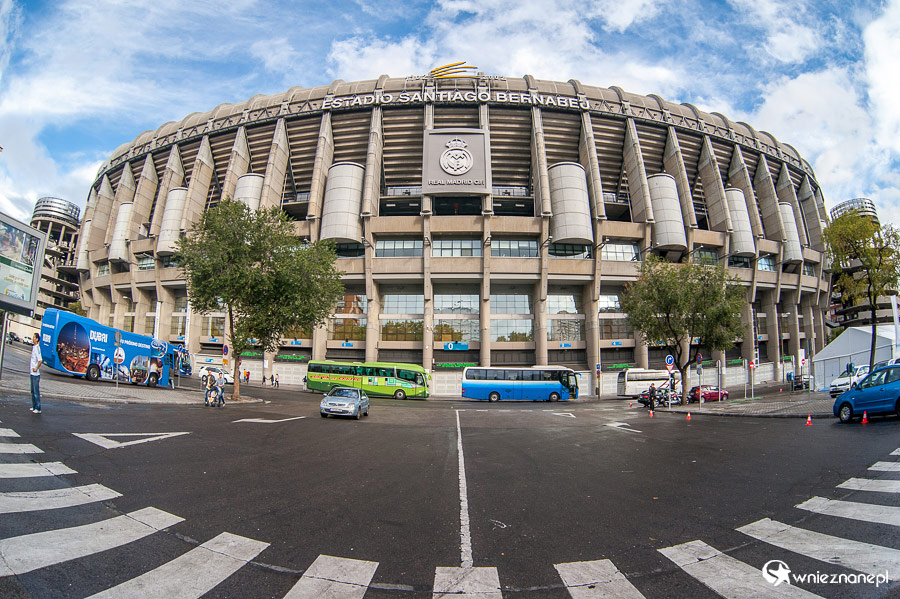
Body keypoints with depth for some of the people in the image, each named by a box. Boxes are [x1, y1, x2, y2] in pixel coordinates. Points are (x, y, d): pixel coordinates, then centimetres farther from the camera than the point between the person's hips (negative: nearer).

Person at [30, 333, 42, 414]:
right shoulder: (33, 347, 12)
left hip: (36, 373, -10)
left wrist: (36, 368, -19)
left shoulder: (37, 348, -16)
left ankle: (38, 408, -3)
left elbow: (40, 360, -25)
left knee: (36, 391, -7)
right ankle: (34, 406, 25)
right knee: (33, 391, 16)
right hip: (32, 373, 10)